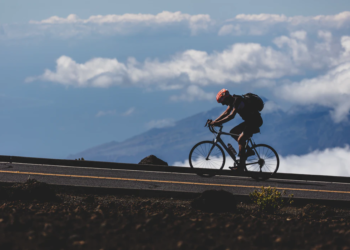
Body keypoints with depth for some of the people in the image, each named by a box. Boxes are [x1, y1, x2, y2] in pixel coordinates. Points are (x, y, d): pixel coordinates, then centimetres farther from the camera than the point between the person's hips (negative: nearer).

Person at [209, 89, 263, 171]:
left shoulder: (237, 101, -23)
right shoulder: (232, 100, 7)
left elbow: (231, 116, -32)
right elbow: (226, 113, 11)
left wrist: (218, 122, -34)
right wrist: (214, 121, 2)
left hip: (255, 121, -10)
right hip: (249, 121, 10)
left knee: (240, 139, -15)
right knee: (233, 132, 10)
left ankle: (241, 165, -12)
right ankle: (249, 150, 13)